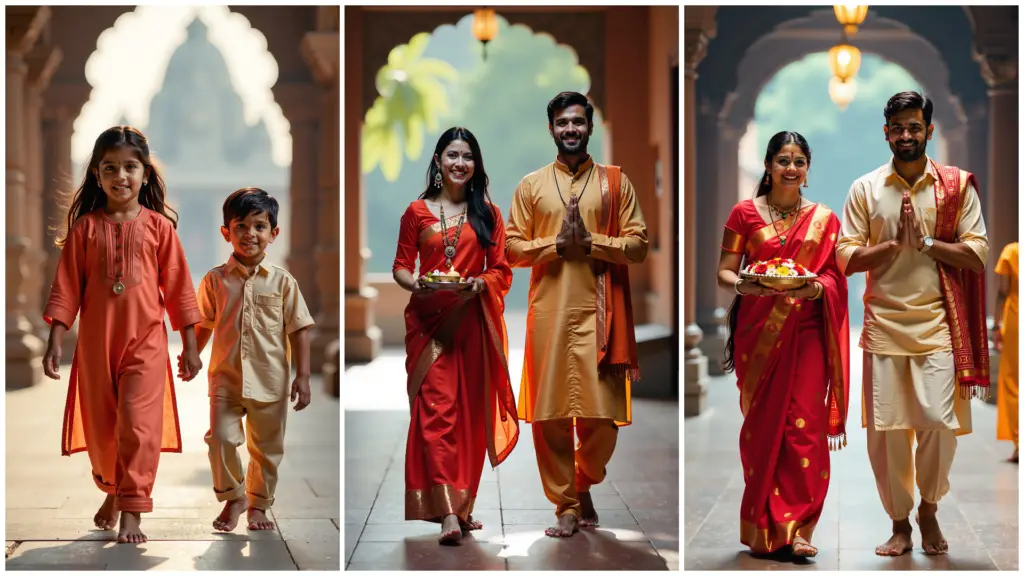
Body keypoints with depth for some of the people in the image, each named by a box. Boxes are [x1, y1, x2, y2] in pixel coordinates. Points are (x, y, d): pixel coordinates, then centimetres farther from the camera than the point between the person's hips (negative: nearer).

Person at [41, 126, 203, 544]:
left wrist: (190, 345, 3)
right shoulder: (85, 227, 1)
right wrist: (55, 341, -4)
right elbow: (67, 286, 2)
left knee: (138, 423, -10)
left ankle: (131, 510, -6)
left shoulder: (158, 226, -1)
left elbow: (178, 287, 2)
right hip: (95, 342, 2)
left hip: (145, 341, -2)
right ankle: (112, 491, 34)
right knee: (100, 426, 10)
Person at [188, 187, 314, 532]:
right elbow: (203, 326, 9)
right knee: (221, 438, -9)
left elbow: (298, 330, -1)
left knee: (267, 447, 9)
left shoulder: (282, 282, -3)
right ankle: (233, 498, 12)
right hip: (226, 378, 0)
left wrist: (302, 375, -5)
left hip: (271, 381, 0)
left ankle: (258, 504, 28)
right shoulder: (215, 280, 0)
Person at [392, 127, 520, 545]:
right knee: (436, 408, -12)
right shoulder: (418, 212, 7)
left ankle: (462, 505, 16)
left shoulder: (488, 214, 10)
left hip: (472, 322, 2)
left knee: (469, 412, 3)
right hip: (429, 320, -2)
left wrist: (479, 284, -12)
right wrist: (415, 282, -12)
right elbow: (400, 266, 9)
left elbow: (502, 272, 9)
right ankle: (448, 513, -19)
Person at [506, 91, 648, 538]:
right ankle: (566, 505, 9)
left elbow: (638, 245, 2)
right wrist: (557, 243, -10)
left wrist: (589, 241, -12)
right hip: (549, 312, 1)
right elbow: (512, 248, 5)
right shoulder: (531, 185, 9)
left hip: (598, 311, -1)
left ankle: (584, 487, 24)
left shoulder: (614, 182, 7)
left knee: (600, 414, -3)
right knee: (549, 414, -2)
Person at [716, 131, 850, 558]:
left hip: (805, 333, 1)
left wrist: (814, 287, -17)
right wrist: (741, 284, -20)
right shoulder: (745, 213, 4)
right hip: (758, 333, 0)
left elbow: (835, 278, 5)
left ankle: (797, 527, -3)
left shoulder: (824, 219, 8)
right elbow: (724, 272, 2)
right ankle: (762, 527, 12)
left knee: (804, 426, -7)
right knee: (761, 425, 1)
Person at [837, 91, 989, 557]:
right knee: (885, 429, 2)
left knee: (938, 423, -9)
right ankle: (900, 523, 17)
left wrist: (924, 241, -14)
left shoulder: (957, 186, 2)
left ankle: (929, 509, 16)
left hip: (938, 325, -1)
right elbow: (846, 259, 0)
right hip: (884, 325, 1)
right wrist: (894, 242, -13)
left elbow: (977, 255, -4)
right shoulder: (864, 189, 4)